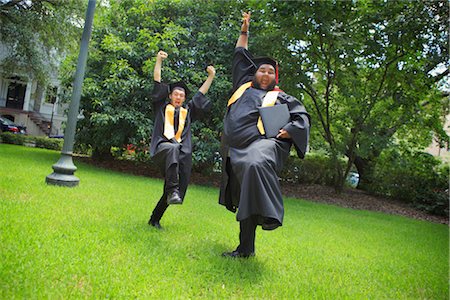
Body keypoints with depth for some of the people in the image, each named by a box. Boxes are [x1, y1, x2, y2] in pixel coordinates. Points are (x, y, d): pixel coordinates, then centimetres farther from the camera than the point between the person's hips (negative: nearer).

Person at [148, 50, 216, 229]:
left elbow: (201, 94, 27)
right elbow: (158, 83, 13)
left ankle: (154, 219, 14)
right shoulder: (162, 106, 21)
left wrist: (211, 76, 24)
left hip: (182, 153, 4)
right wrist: (159, 61, 6)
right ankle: (172, 192, -49)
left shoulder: (187, 112, 28)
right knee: (172, 149, -41)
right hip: (162, 147, -3)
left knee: (174, 189, -5)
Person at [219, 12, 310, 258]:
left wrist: (288, 130, -5)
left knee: (257, 165, -41)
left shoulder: (281, 97, 19)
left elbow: (302, 117, 14)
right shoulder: (243, 85, 26)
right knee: (245, 200, 6)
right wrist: (244, 30, 42)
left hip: (263, 143, -3)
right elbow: (240, 56, 37)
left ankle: (268, 215, -41)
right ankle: (245, 248, 14)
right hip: (235, 149, 4)